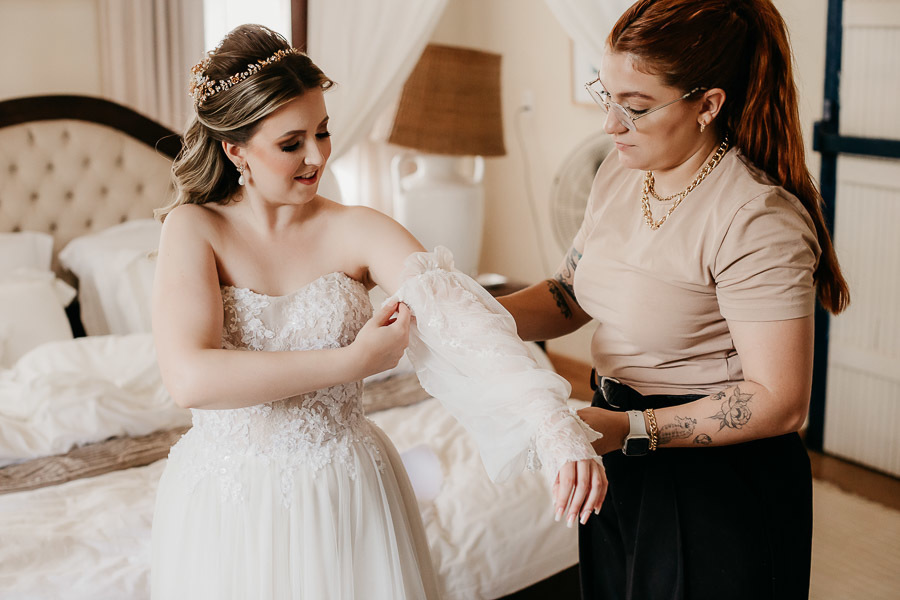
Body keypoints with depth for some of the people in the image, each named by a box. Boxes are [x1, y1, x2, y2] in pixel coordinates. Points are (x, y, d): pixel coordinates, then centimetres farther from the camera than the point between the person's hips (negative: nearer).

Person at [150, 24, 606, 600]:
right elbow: (191, 377, -23)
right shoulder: (193, 228, -10)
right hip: (227, 504, 0)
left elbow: (457, 313, -25)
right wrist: (354, 361, -21)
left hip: (346, 503, 1)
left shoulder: (358, 231, -8)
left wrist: (553, 420, -40)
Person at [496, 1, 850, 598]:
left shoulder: (761, 219, -25)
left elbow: (780, 402, -25)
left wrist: (631, 429, -28)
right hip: (623, 460, 8)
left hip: (718, 478, -7)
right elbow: (569, 295, 8)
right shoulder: (620, 172, 0)